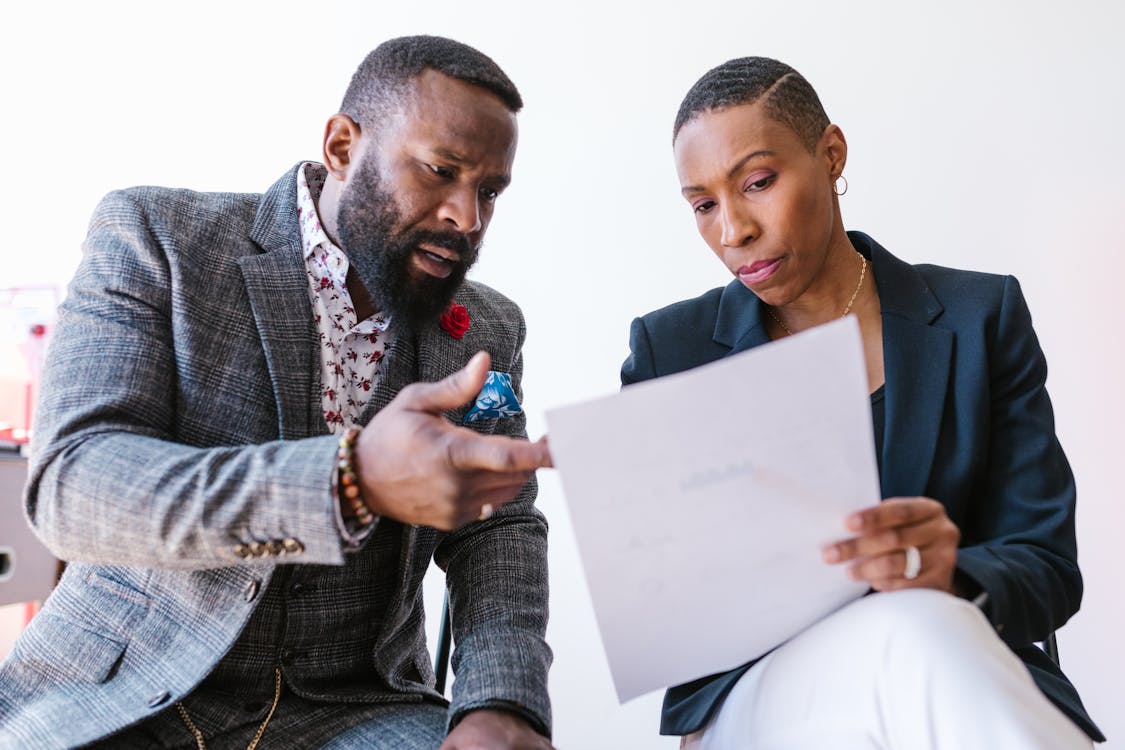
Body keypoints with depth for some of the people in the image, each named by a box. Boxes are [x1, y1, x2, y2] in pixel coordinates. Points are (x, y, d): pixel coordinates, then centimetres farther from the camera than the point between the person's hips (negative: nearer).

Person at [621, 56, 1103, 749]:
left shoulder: (981, 317, 4)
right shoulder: (668, 350, 4)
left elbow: (1046, 569, 0)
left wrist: (948, 578, -23)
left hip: (966, 677, 2)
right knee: (912, 636, -36)